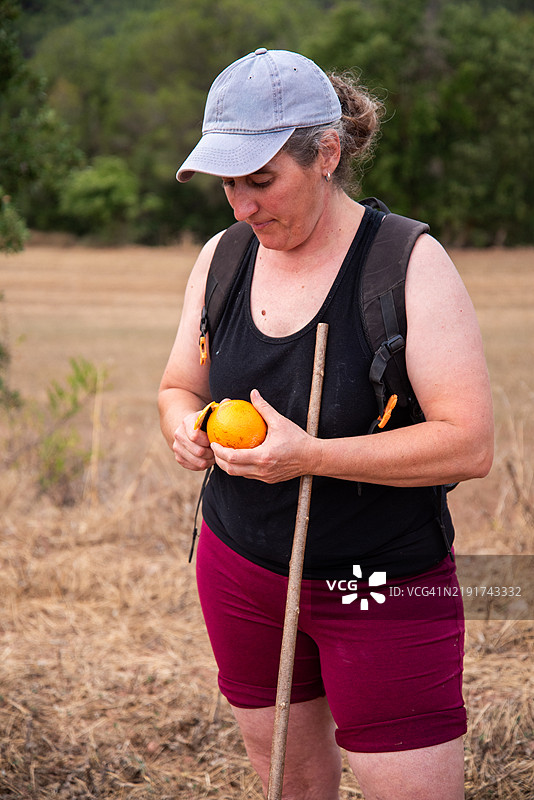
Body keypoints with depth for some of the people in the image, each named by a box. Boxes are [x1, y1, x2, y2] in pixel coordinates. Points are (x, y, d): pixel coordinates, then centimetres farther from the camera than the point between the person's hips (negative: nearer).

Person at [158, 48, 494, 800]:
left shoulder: (410, 262, -15)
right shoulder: (221, 258, 2)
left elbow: (470, 443, -20)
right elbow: (180, 386, 15)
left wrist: (310, 455, -27)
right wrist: (184, 425, -10)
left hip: (383, 588, -5)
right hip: (241, 570, 5)